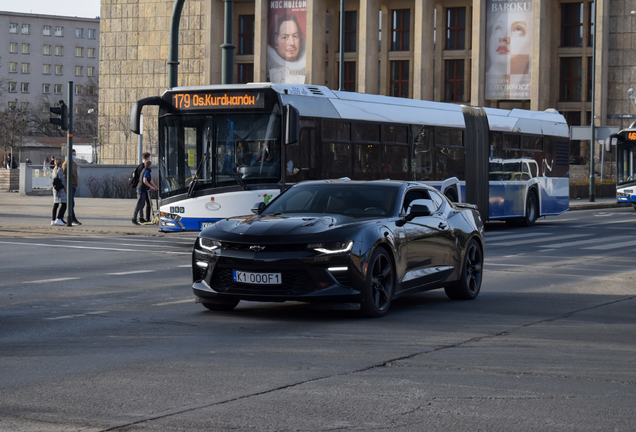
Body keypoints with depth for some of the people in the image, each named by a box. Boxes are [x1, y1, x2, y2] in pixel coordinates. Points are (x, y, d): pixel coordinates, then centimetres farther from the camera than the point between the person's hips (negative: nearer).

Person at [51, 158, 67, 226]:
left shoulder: (54, 169, 12)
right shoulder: (60, 170, -14)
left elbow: (51, 176, 33)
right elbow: (62, 180, -17)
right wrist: (65, 189, -10)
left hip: (55, 189, 9)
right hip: (60, 189, -9)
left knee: (55, 204, 11)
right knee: (63, 204, -12)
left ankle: (53, 220, 10)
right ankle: (58, 219, -23)